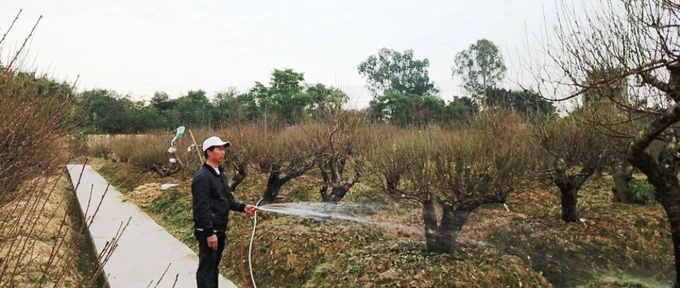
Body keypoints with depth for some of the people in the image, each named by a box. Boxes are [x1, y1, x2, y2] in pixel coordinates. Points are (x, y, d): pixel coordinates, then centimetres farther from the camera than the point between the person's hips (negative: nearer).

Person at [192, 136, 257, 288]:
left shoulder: (220, 174, 12)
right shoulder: (202, 176, -17)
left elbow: (228, 199, 15)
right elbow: (202, 208, -22)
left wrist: (243, 207, -3)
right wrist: (209, 233, -24)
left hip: (220, 229, 9)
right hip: (208, 231, -9)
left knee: (214, 267, 19)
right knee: (206, 268, -1)